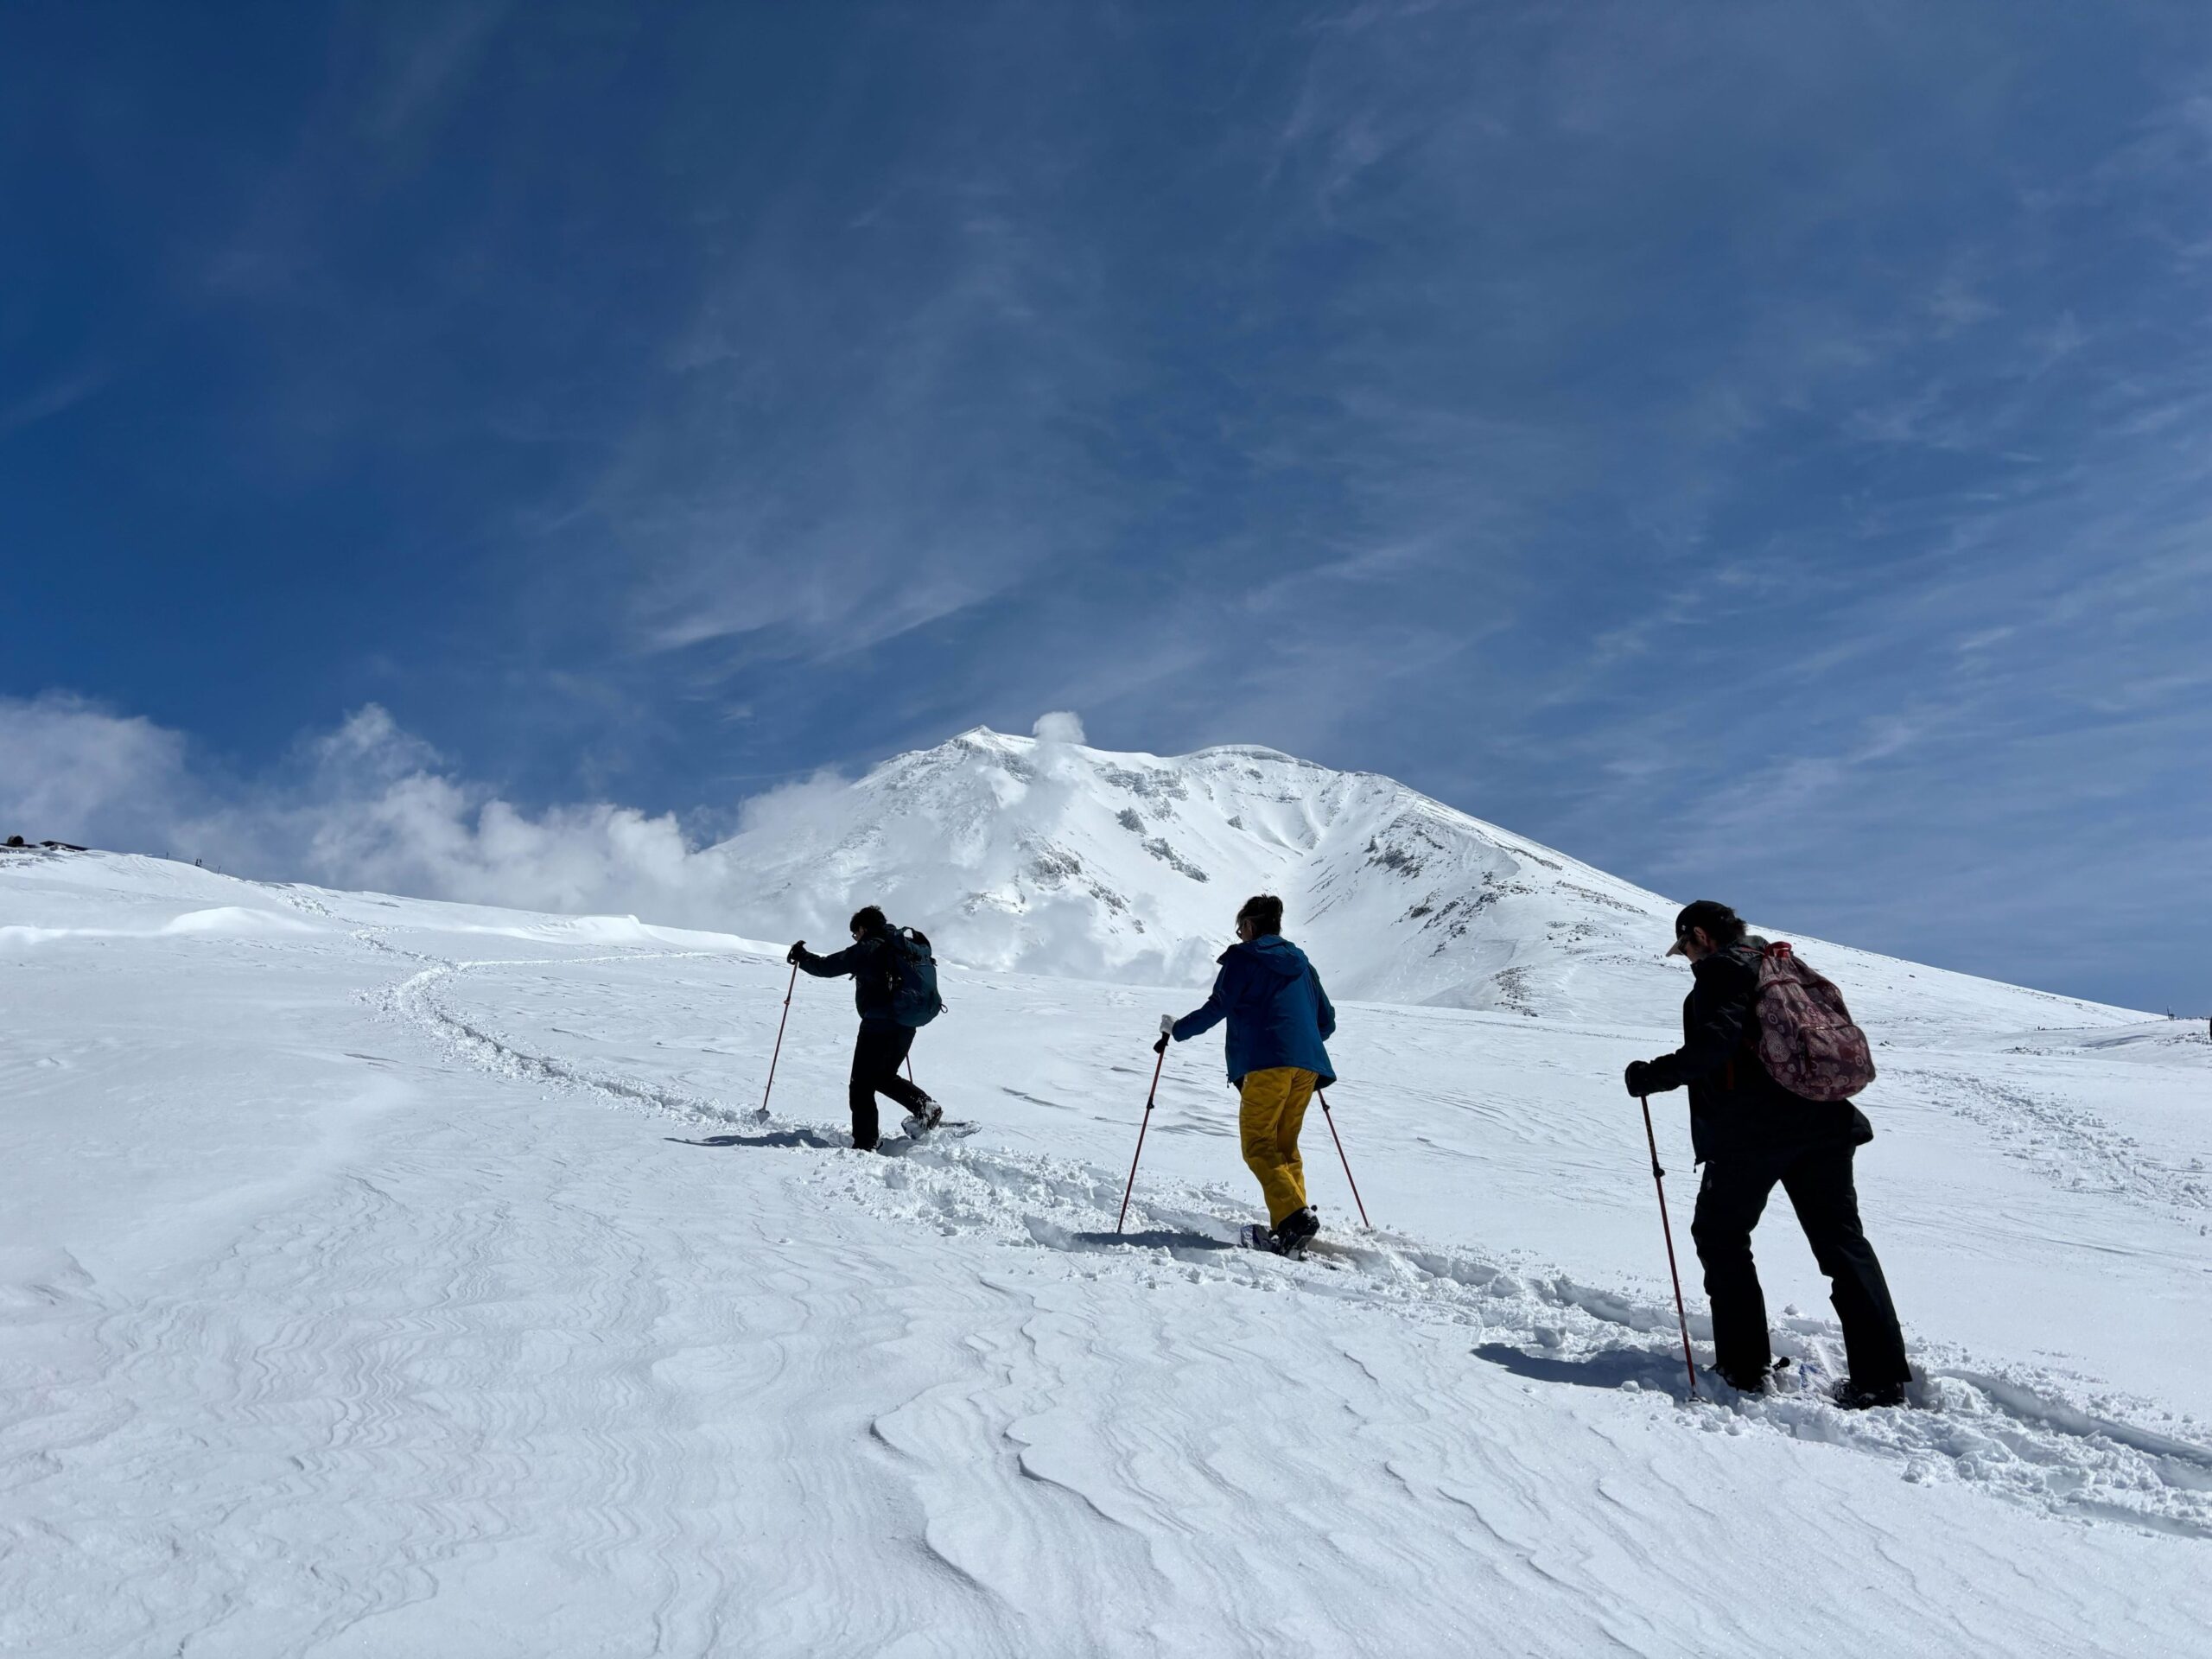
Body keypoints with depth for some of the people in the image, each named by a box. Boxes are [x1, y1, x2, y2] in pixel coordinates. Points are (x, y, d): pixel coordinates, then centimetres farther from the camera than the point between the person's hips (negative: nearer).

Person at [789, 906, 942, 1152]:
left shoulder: (867, 949, -9)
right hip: (906, 1026, 8)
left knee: (862, 1086, 2)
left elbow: (827, 967, -10)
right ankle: (926, 1107, 8)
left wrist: (801, 956, 5)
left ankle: (865, 1144, 0)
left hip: (878, 1026, -8)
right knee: (884, 1077, 25)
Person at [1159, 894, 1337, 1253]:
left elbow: (1217, 1008, -1)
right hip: (1307, 1064, 6)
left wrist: (1176, 1030, 13)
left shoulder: (1244, 958, 5)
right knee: (1285, 1146, 13)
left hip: (1267, 1062, -6)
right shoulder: (1301, 963, 23)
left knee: (1258, 1147, -4)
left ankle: (1295, 1215, -21)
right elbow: (1327, 1022, 23)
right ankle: (1288, 1227, 4)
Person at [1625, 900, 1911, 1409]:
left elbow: (1714, 1044, -21)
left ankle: (1746, 1367, 7)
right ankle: (1883, 1376, 6)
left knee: (1720, 1236, 8)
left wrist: (1654, 1076, -15)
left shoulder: (1722, 970, -7)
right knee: (1842, 1240, 10)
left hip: (1752, 1132, -7)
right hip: (1824, 1123, 8)